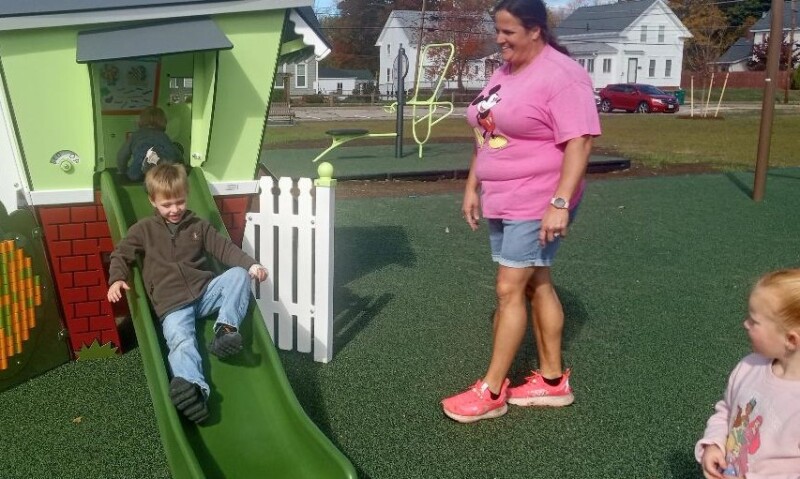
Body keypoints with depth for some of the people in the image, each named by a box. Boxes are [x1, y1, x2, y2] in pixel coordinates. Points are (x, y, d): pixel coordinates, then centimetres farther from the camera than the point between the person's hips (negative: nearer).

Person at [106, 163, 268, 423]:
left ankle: (226, 327, -31)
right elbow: (120, 254, 13)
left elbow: (225, 248, 10)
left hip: (204, 291, 3)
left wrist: (250, 264, -7)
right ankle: (193, 387, -55)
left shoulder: (198, 226, 17)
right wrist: (117, 279, -9)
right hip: (171, 302, -3)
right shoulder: (144, 229, 14)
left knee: (238, 274, -21)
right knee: (181, 341, -30)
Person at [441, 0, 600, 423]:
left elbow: (579, 142, -22)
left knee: (509, 289, -5)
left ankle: (491, 391, 7)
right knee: (536, 285, 13)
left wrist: (560, 203, -28)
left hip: (537, 205, -9)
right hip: (502, 201, 9)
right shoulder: (504, 73, 12)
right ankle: (552, 380, 25)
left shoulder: (561, 76, -16)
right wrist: (472, 186, 16)